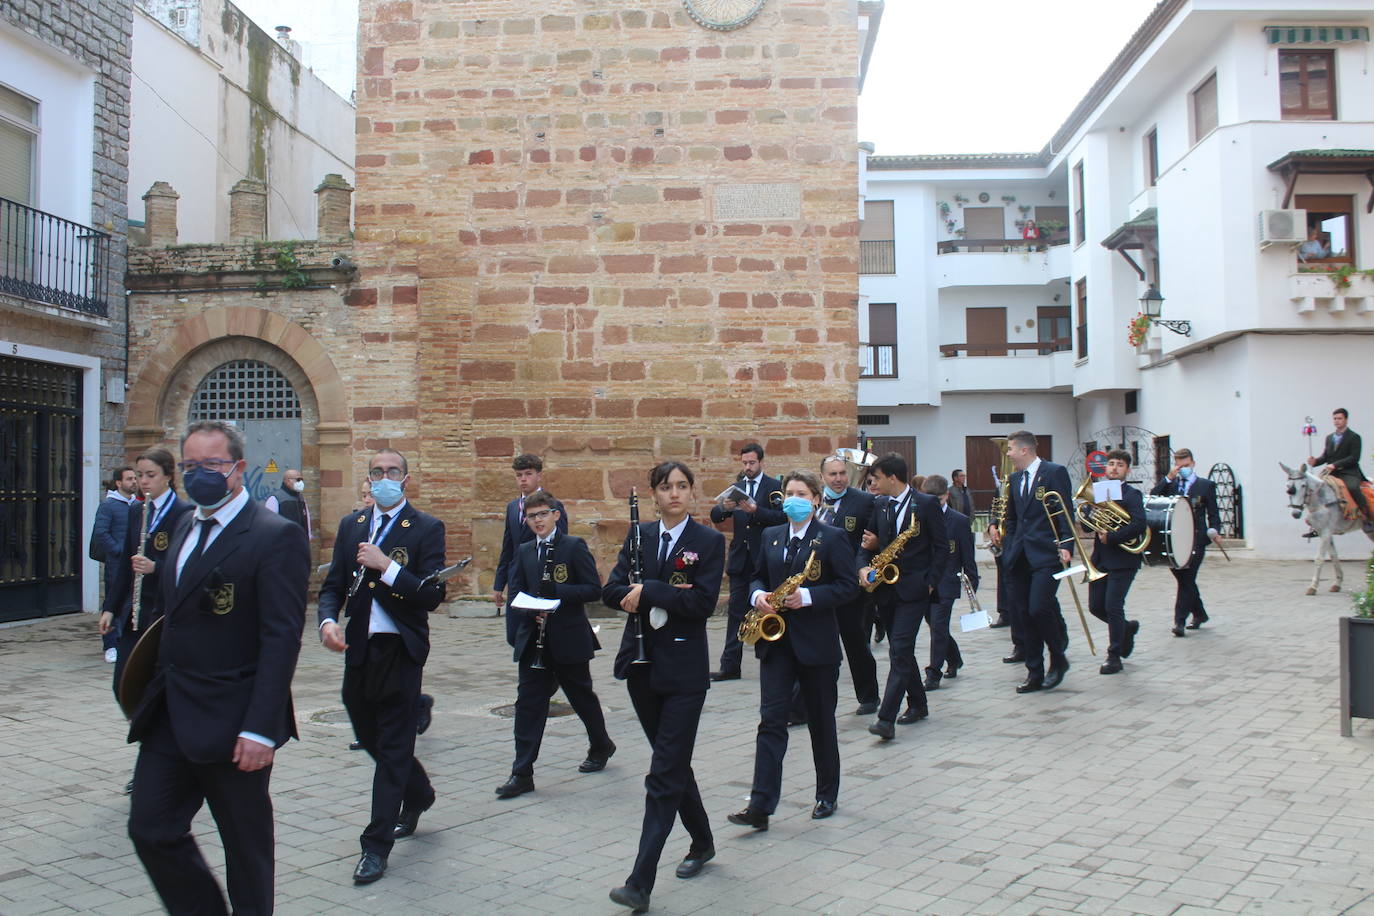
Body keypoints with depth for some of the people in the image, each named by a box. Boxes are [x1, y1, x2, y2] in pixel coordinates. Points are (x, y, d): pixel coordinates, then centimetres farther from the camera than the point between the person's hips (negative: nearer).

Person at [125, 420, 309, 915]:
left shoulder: (275, 537, -14)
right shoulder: (184, 526, 12)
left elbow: (282, 639, -18)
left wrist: (260, 729, -22)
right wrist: (155, 696, 14)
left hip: (231, 724, -7)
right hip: (169, 716, 8)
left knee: (246, 846, 7)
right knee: (151, 829, 11)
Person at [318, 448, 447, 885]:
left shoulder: (426, 529, -5)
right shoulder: (351, 526, 10)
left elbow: (432, 595, -13)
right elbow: (333, 586, 9)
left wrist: (386, 566, -22)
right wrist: (327, 621, -10)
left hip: (401, 652, -5)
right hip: (359, 650, 6)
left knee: (393, 747, 0)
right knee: (370, 737, 18)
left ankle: (376, 845, 10)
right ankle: (418, 795, 44)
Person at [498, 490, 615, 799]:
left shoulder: (575, 547, -6)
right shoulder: (524, 552, 8)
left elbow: (594, 589, -11)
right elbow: (516, 594, 10)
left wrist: (558, 592, -23)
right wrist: (531, 611, -8)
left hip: (569, 638, -4)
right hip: (534, 640, 4)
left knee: (582, 696, 13)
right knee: (529, 702, -1)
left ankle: (601, 746, 38)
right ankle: (522, 774, 2)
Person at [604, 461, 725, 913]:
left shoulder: (709, 540, -4)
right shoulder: (639, 535, 8)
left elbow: (703, 602, -15)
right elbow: (612, 591, -1)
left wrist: (648, 592, -16)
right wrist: (667, 595, -16)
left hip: (684, 668, -5)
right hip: (641, 661, 5)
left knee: (665, 773, -6)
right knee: (673, 762, 17)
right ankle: (702, 843, 37)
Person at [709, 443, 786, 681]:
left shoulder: (774, 486, -1)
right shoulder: (736, 487, 12)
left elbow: (781, 517, -13)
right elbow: (715, 517, 5)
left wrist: (756, 510, -25)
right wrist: (724, 507, -17)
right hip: (740, 559, 4)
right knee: (736, 612, 3)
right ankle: (730, 666, 5)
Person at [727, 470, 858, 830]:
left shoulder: (832, 538, -5)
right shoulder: (770, 537, 10)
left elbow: (848, 587, -9)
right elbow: (757, 576, 18)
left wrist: (808, 597, -21)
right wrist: (757, 595, -5)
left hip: (817, 641, -3)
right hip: (776, 639, 4)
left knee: (821, 720, 10)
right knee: (771, 719, -5)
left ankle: (827, 795, 28)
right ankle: (760, 806, -8)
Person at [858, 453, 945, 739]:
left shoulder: (927, 504, -6)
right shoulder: (881, 509, 11)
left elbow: (941, 547, -5)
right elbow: (869, 545, 13)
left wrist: (930, 581, -11)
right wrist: (864, 568, -7)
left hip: (913, 589, -6)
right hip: (886, 589, 6)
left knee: (900, 650, -13)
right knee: (901, 651, 14)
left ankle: (886, 719, -16)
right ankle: (917, 705, 30)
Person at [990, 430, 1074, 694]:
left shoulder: (1055, 472, -3)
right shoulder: (1015, 478, 16)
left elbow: (1066, 512, -8)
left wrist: (1066, 546, -17)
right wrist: (1007, 546, 13)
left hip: (1046, 554, -7)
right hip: (1018, 558, 7)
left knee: (1039, 608, -16)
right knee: (1021, 615, 5)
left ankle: (1059, 659, 9)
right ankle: (1035, 674, 15)